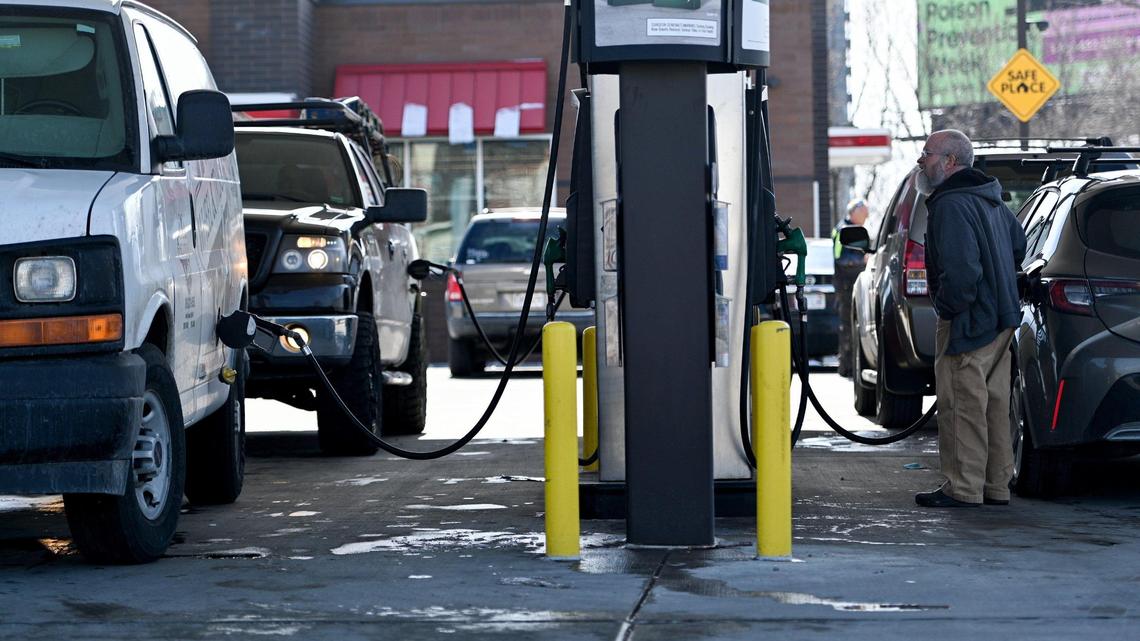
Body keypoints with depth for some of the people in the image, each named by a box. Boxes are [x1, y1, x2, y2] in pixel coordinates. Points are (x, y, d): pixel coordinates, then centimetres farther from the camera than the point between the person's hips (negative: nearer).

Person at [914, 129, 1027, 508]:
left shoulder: (951, 206, -18)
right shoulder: (991, 200, 15)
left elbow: (961, 269, -27)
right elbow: (1019, 245, 28)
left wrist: (947, 307, -15)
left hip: (968, 321, -10)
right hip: (1000, 318, 10)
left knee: (962, 405, -6)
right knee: (993, 403, 14)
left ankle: (963, 488, -4)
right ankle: (996, 485, 20)